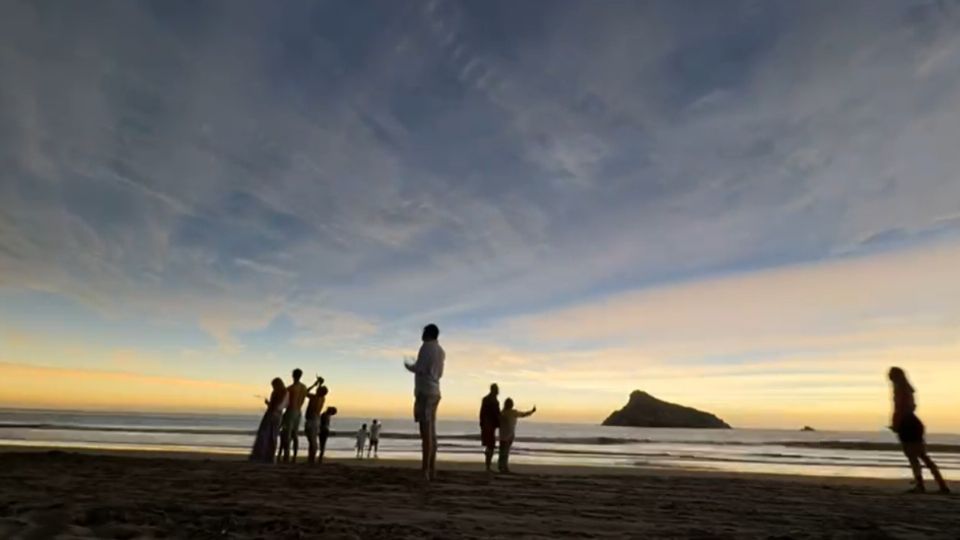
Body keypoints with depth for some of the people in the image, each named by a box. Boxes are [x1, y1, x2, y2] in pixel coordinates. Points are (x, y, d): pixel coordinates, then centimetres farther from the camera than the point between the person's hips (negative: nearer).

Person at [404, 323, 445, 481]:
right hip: (434, 392, 9)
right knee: (431, 432, 8)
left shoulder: (427, 346, -7)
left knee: (426, 432, -11)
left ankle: (425, 471, -12)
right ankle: (432, 470, 9)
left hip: (425, 391, -9)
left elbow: (420, 369, -15)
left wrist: (409, 366, 6)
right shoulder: (441, 351, 19)